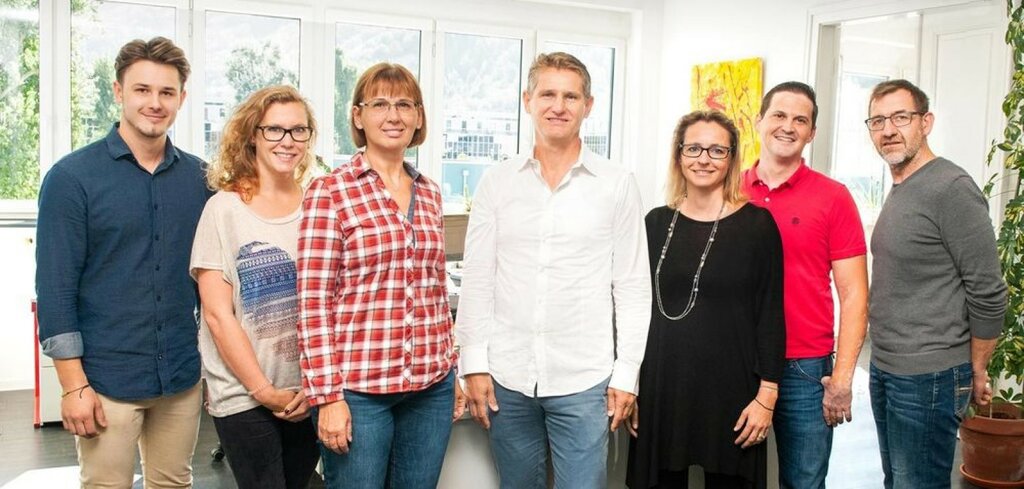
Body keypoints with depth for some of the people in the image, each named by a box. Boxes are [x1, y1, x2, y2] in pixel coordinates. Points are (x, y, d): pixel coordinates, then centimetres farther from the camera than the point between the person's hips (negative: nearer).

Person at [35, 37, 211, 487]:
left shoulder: (198, 177, 5)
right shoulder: (71, 176, -6)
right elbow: (55, 287, -8)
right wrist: (74, 385, -11)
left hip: (183, 377, 4)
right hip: (107, 381, -3)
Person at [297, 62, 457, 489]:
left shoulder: (429, 194, 9)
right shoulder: (329, 192, -6)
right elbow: (313, 302, -9)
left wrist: (451, 370, 15)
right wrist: (327, 396, -12)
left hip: (431, 386, 5)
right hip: (358, 387, -5)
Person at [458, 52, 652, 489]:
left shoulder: (617, 184, 0)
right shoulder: (498, 181, 4)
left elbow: (632, 287, 1)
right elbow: (477, 280, 4)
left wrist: (626, 372, -2)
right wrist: (474, 363, 0)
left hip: (584, 380, -2)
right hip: (507, 376, 2)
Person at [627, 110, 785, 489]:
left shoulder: (757, 223, -2)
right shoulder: (657, 223, 5)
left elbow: (770, 315, -3)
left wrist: (767, 395, -8)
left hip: (730, 389, -2)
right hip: (661, 387, 3)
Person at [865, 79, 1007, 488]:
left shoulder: (952, 189, -16)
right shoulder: (897, 191, 11)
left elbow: (988, 295, -15)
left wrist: (976, 375, -6)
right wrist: (883, 364, 15)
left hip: (928, 378, -8)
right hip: (884, 369, 8)